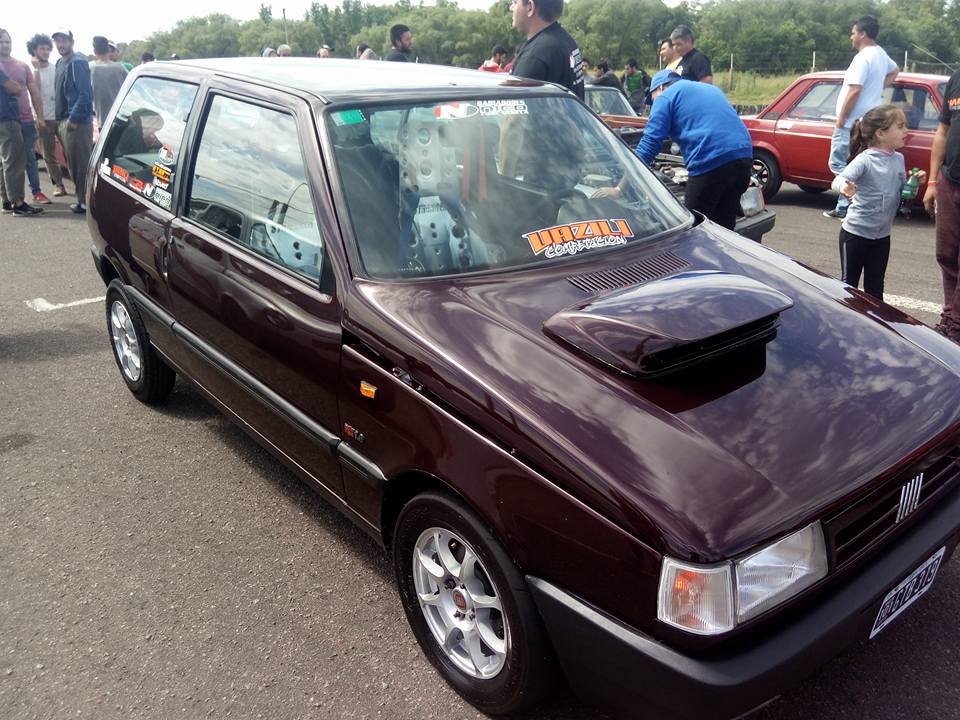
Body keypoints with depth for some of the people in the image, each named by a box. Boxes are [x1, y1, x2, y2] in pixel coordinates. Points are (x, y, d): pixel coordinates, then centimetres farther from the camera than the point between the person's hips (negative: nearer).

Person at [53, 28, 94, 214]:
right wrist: (61, 118, 13)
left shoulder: (78, 63, -12)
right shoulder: (60, 63, 16)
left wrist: (74, 119, -19)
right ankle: (82, 197, 22)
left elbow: (85, 94, -19)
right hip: (65, 120, 10)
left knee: (81, 163, -7)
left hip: (78, 122, -10)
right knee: (73, 163, 14)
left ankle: (85, 201, -2)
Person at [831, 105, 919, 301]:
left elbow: (900, 192, 16)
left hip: (882, 235, 6)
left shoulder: (899, 159, 5)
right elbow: (839, 180, -30)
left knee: (875, 287, 15)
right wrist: (844, 187, -53)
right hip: (855, 233, -6)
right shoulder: (865, 159, -15)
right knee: (849, 284, 5)